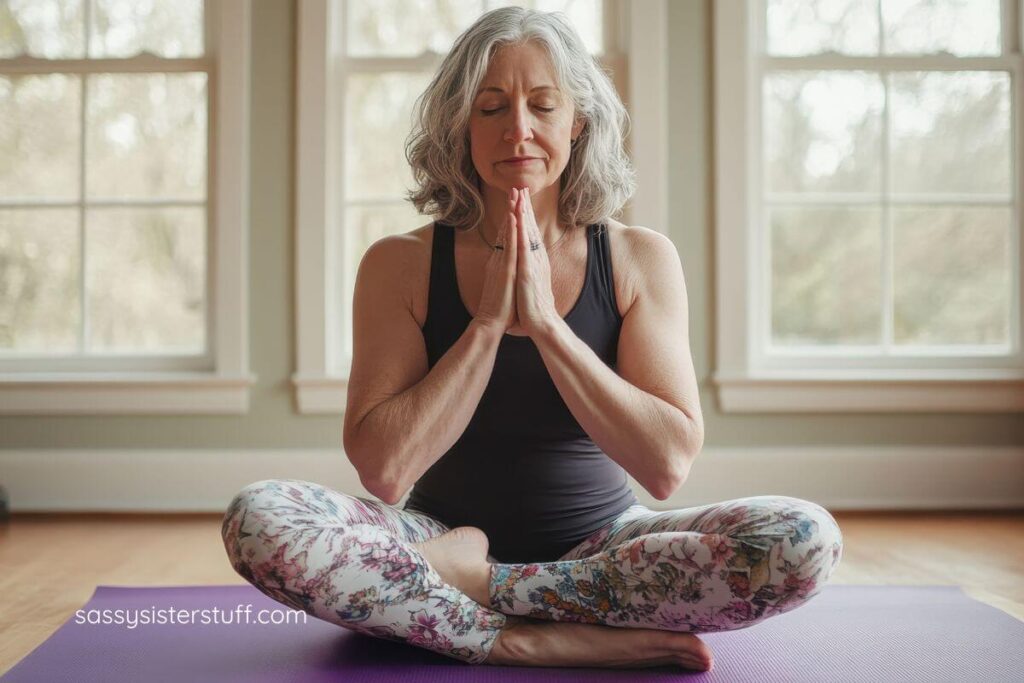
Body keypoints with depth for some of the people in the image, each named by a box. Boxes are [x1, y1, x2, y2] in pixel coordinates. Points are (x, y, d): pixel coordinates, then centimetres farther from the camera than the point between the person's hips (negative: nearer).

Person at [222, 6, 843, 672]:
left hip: (599, 544, 1)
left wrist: (545, 323, -18)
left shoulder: (640, 259, -3)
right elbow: (383, 471, -13)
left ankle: (474, 584, -18)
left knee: (806, 538, -24)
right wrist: (488, 323, -17)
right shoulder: (401, 264, -5)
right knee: (256, 518, -26)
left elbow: (668, 466, -13)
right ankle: (537, 641, -22)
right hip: (440, 535, 0)